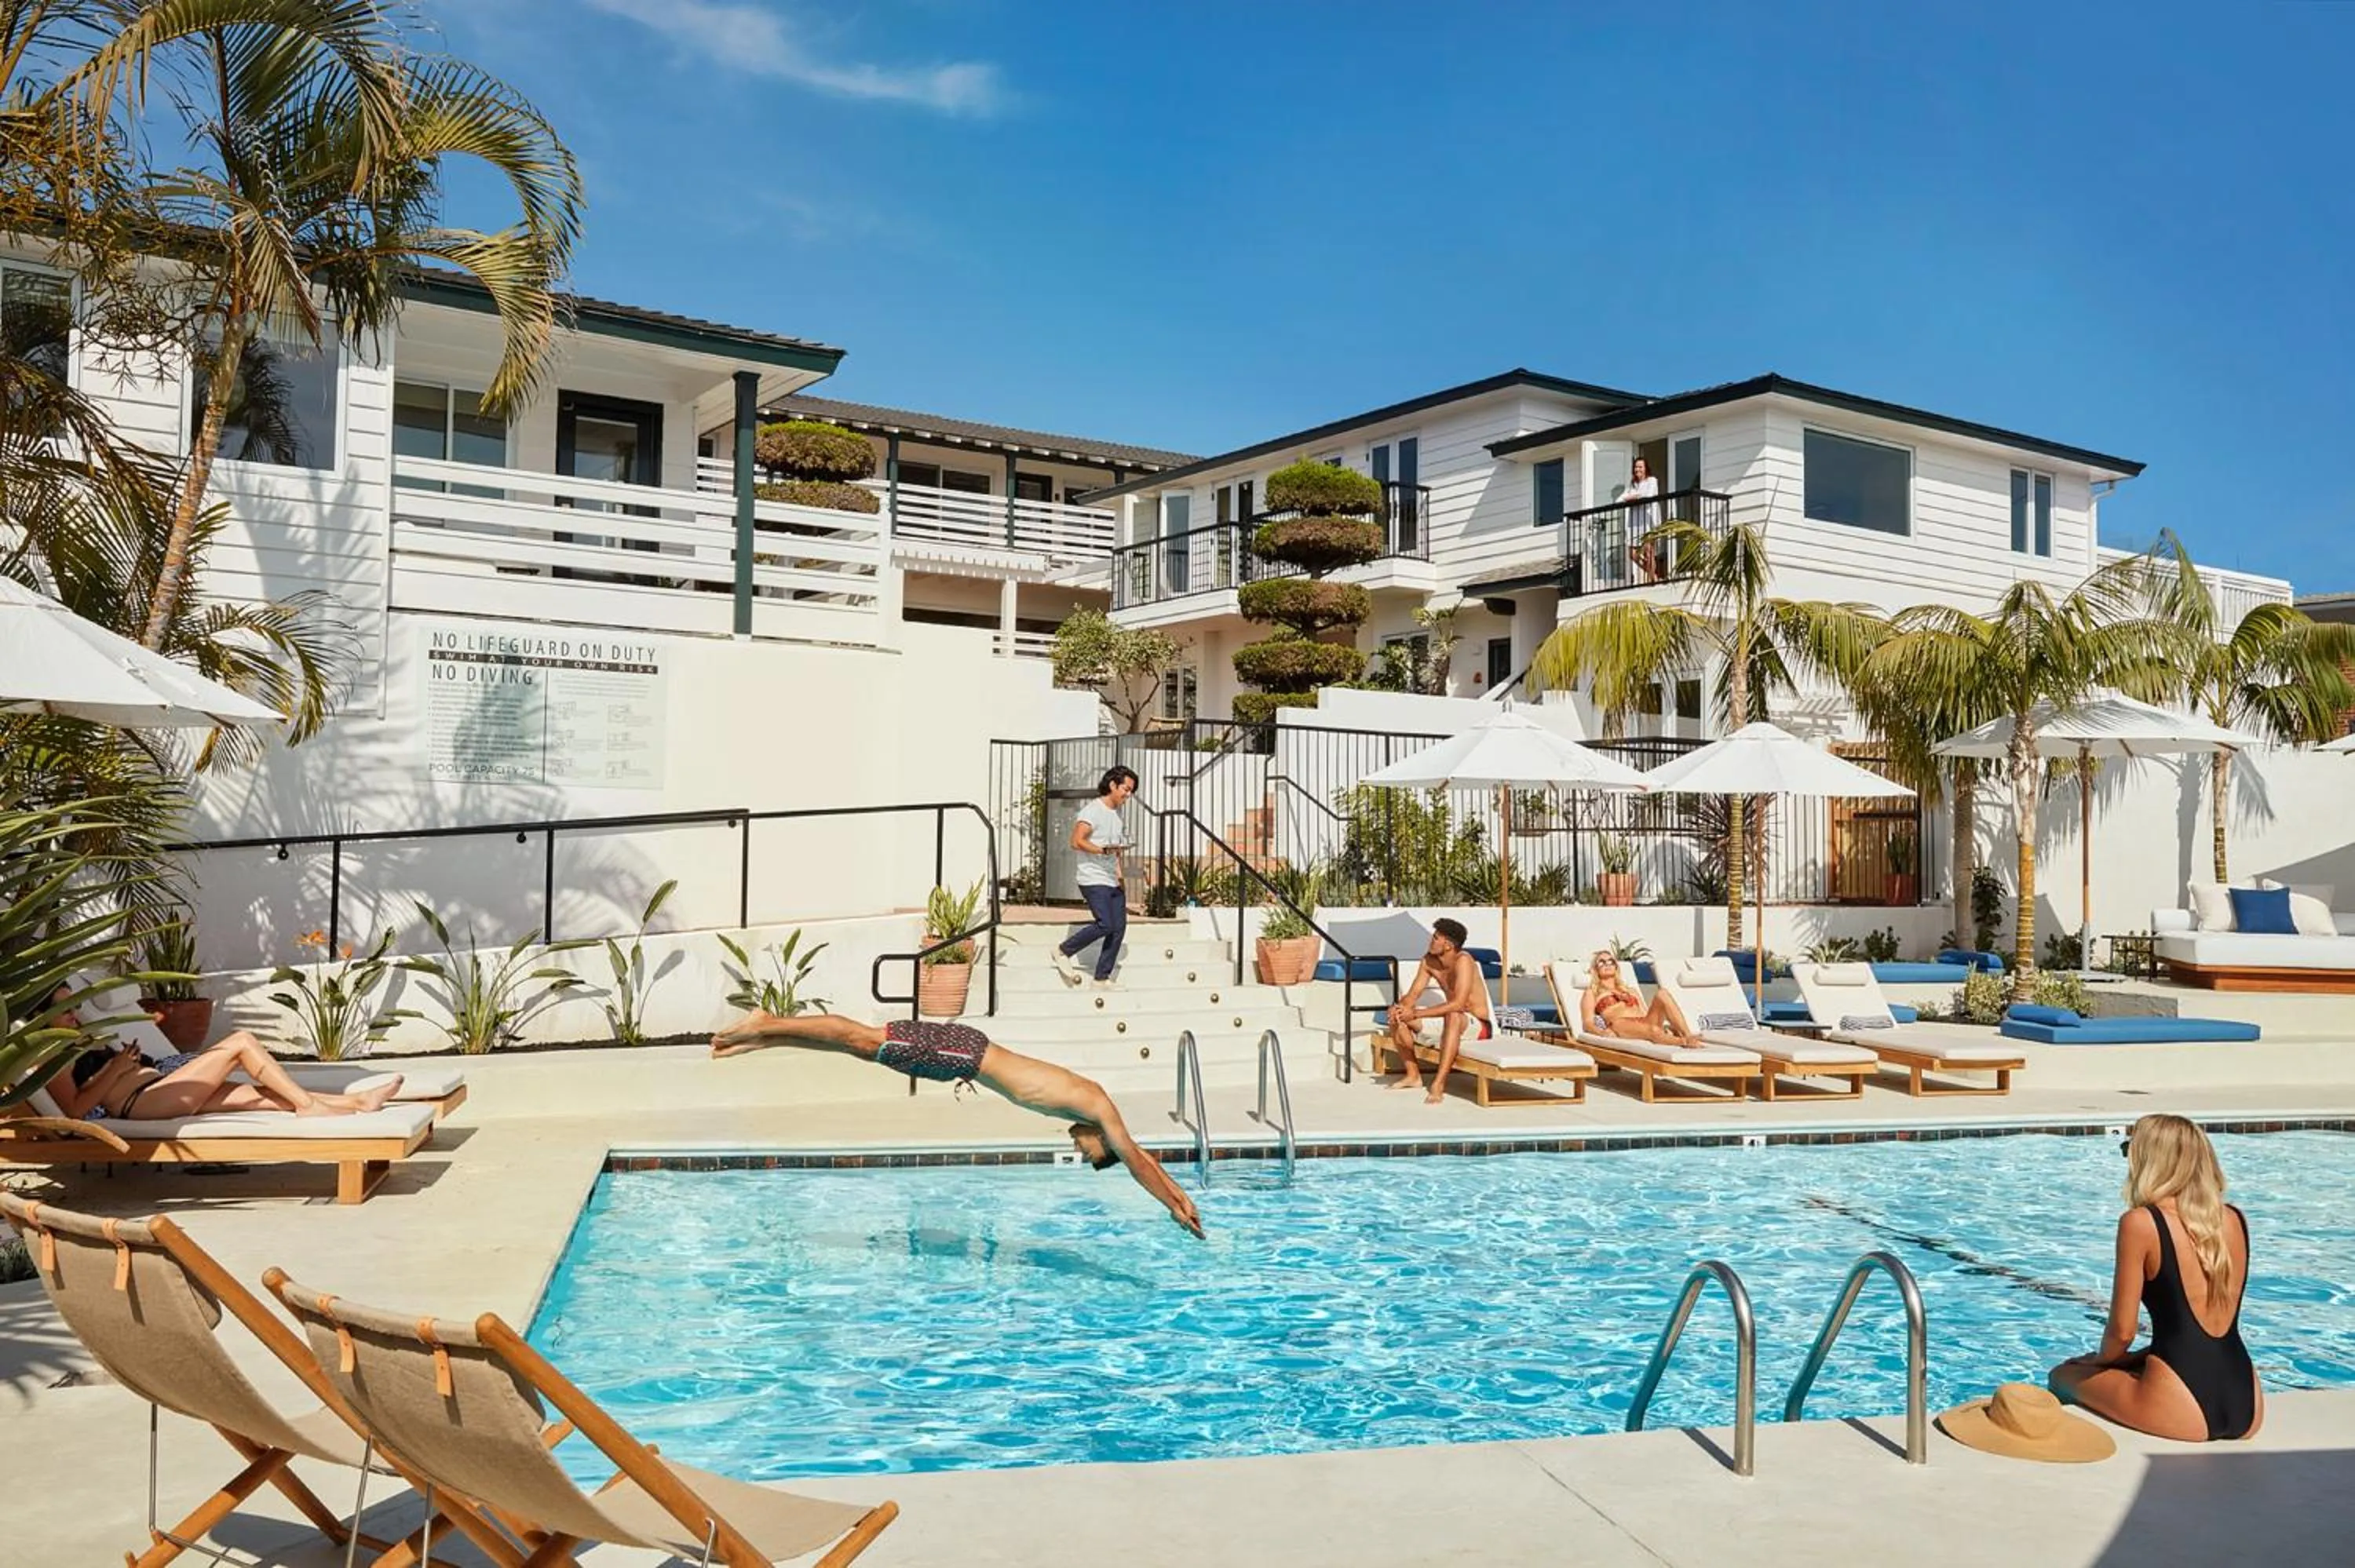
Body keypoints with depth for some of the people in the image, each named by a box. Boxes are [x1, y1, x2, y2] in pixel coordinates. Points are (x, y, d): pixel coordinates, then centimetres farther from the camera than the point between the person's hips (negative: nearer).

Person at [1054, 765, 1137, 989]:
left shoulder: (1116, 813, 20)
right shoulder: (1092, 810, -8)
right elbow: (1077, 841, -17)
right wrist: (1104, 850, -27)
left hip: (1113, 882, 9)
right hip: (1094, 880, -9)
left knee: (1118, 929, 1)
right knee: (1104, 924, -19)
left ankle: (1102, 979, 7)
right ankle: (1064, 952, 0)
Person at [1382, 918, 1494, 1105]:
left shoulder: (1463, 961, -24)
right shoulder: (1429, 960, -2)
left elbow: (1457, 1004, -34)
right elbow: (1412, 995, 1)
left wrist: (1416, 1014, -34)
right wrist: (1399, 1008, -23)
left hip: (1478, 1024, -8)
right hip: (1450, 1021, 8)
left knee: (1454, 1017, -42)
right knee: (1396, 1017, -2)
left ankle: (1438, 1084, -39)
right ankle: (1413, 1075, 9)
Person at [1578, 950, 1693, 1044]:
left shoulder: (1631, 991, 37)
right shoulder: (1592, 993, 23)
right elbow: (1588, 1023, 8)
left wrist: (1667, 1025, 5)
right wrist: (1601, 1032, -16)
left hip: (1645, 1023, 5)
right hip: (1620, 1026, -5)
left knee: (1662, 994, -24)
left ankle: (1689, 1037, -41)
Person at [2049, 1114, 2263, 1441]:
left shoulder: (2140, 1223, -9)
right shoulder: (2236, 1220, 8)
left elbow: (2122, 1331, -6)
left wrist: (2101, 1359, 15)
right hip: (2247, 1407, 6)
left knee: (2063, 1376, 20)